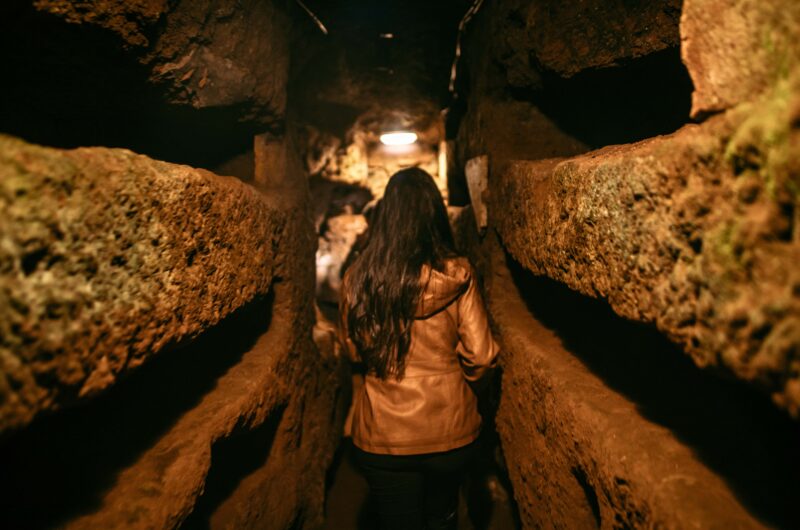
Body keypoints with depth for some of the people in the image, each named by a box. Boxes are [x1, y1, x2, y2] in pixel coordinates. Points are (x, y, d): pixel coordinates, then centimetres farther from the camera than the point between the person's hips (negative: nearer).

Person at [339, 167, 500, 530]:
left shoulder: (358, 277, -12)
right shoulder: (457, 275, -15)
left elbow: (353, 350, 2)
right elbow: (480, 355, -10)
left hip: (383, 438, 0)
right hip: (450, 431, 1)